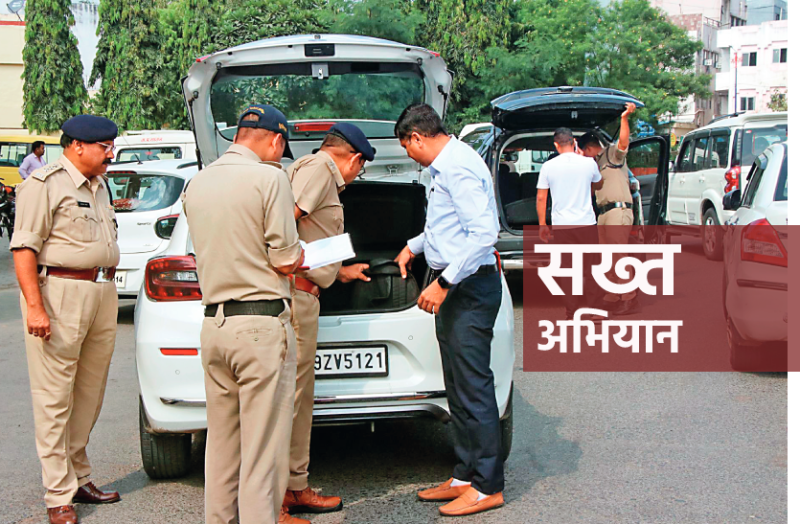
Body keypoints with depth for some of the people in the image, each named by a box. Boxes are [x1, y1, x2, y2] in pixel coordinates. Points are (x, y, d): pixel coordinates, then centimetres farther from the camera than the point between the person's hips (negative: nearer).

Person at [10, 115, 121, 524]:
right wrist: (34, 306, -20)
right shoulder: (44, 183, -6)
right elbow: (24, 248, -12)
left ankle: (79, 478, 21)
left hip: (102, 292, 8)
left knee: (89, 396, 11)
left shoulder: (98, 186, 20)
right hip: (60, 292, -8)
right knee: (55, 399, -4)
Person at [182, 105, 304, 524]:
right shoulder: (269, 178, -11)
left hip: (213, 323, 7)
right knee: (264, 448, -1)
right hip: (261, 323, -7)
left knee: (221, 441, 16)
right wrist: (299, 258, 11)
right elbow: (286, 259, -12)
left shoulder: (197, 183, 10)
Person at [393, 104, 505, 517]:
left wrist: (443, 283, -25)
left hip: (470, 287, -11)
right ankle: (465, 476, 22)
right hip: (454, 287, 11)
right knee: (458, 388, 13)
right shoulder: (445, 167, 16)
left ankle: (487, 486, 2)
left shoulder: (459, 168, -17)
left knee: (473, 387, -6)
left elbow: (484, 233, -25)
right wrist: (415, 246, 39)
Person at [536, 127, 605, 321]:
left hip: (561, 225, 0)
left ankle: (572, 313, 7)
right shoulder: (588, 163, -1)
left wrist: (542, 224, 9)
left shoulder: (548, 167, -1)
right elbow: (598, 185, 19)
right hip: (586, 223, 0)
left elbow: (541, 198, 1)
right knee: (590, 268, 10)